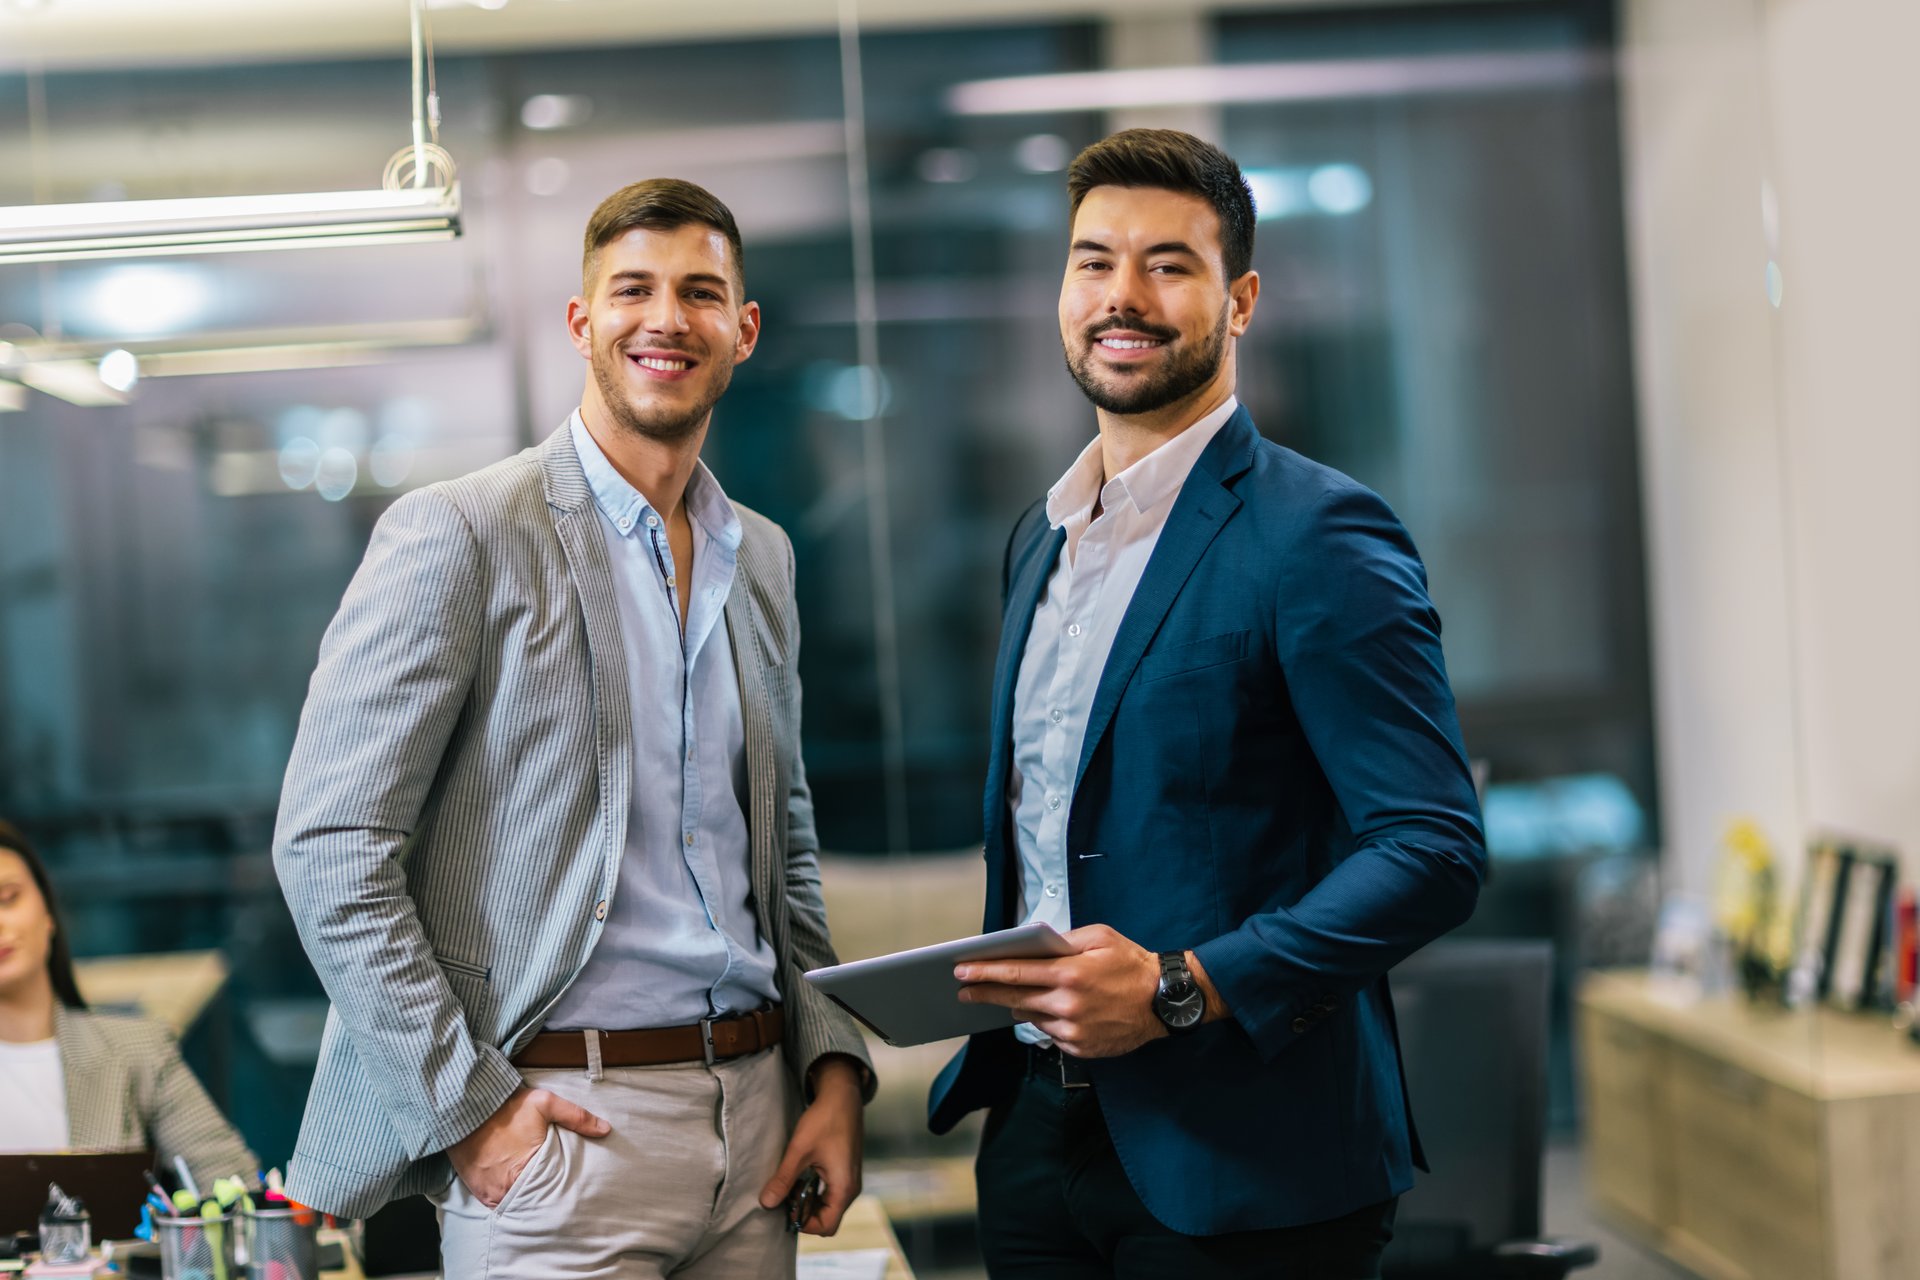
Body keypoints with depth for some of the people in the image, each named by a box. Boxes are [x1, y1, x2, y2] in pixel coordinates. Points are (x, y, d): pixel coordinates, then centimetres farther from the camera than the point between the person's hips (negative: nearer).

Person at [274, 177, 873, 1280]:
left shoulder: (764, 556, 12)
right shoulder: (461, 535, -8)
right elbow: (328, 846, -12)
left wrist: (835, 1063, 6)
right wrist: (468, 1107, -14)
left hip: (753, 1114, 6)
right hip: (559, 1120, -6)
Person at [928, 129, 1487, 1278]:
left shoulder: (1319, 534, -11)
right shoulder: (1043, 538, 13)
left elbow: (1434, 850, -17)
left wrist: (1179, 989, -22)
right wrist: (988, 987, 4)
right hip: (1039, 1130, 7)